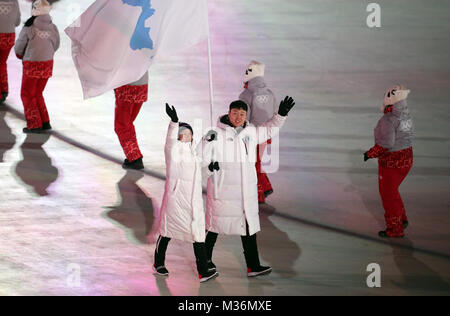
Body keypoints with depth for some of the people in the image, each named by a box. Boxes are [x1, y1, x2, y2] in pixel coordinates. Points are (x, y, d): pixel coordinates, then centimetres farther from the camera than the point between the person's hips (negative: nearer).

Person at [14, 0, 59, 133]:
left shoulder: (28, 28, -17)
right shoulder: (53, 28, -5)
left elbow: (18, 48, -6)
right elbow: (55, 46, 7)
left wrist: (21, 55, 16)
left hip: (32, 65, -5)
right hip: (47, 64, 5)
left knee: (27, 95, 9)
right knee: (37, 94, 20)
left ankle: (34, 125, 4)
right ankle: (45, 122, 16)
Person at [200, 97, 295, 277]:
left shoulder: (250, 132, 7)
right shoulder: (218, 133, -8)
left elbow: (270, 130, 22)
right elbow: (201, 156, -9)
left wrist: (281, 114, 7)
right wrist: (209, 166, -28)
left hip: (246, 191, 5)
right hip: (222, 189, -4)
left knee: (249, 227, 4)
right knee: (215, 224, 9)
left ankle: (253, 266, 7)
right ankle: (206, 259, 26)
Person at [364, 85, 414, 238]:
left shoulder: (388, 120, -26)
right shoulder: (406, 114, 0)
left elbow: (385, 144, -29)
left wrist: (370, 154, -13)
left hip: (391, 162, -8)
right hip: (407, 158, 8)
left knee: (388, 194, 9)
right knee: (392, 190, 27)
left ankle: (395, 228, 19)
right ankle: (401, 219, 33)